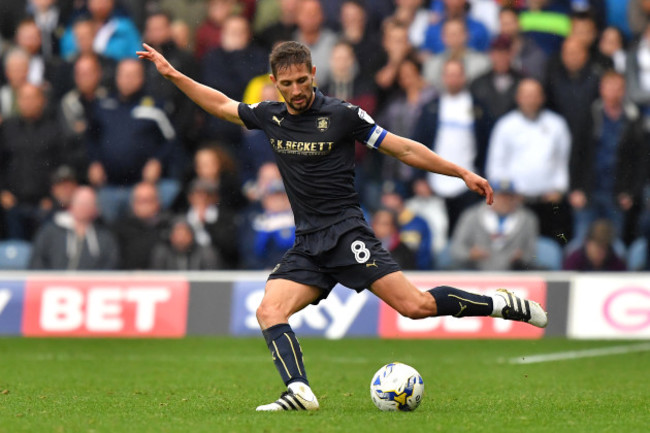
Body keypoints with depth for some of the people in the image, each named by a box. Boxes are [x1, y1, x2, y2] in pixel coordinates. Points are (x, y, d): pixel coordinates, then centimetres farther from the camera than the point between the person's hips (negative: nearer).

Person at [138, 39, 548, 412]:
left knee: (415, 305, -18)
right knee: (269, 311, -17)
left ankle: (500, 305, -2)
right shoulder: (270, 117, 10)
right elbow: (221, 104, 28)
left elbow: (404, 149, 0)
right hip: (307, 245, 5)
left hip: (345, 232, -5)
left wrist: (464, 173, -1)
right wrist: (173, 74, 26)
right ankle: (299, 391, -28)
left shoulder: (341, 115, -4)